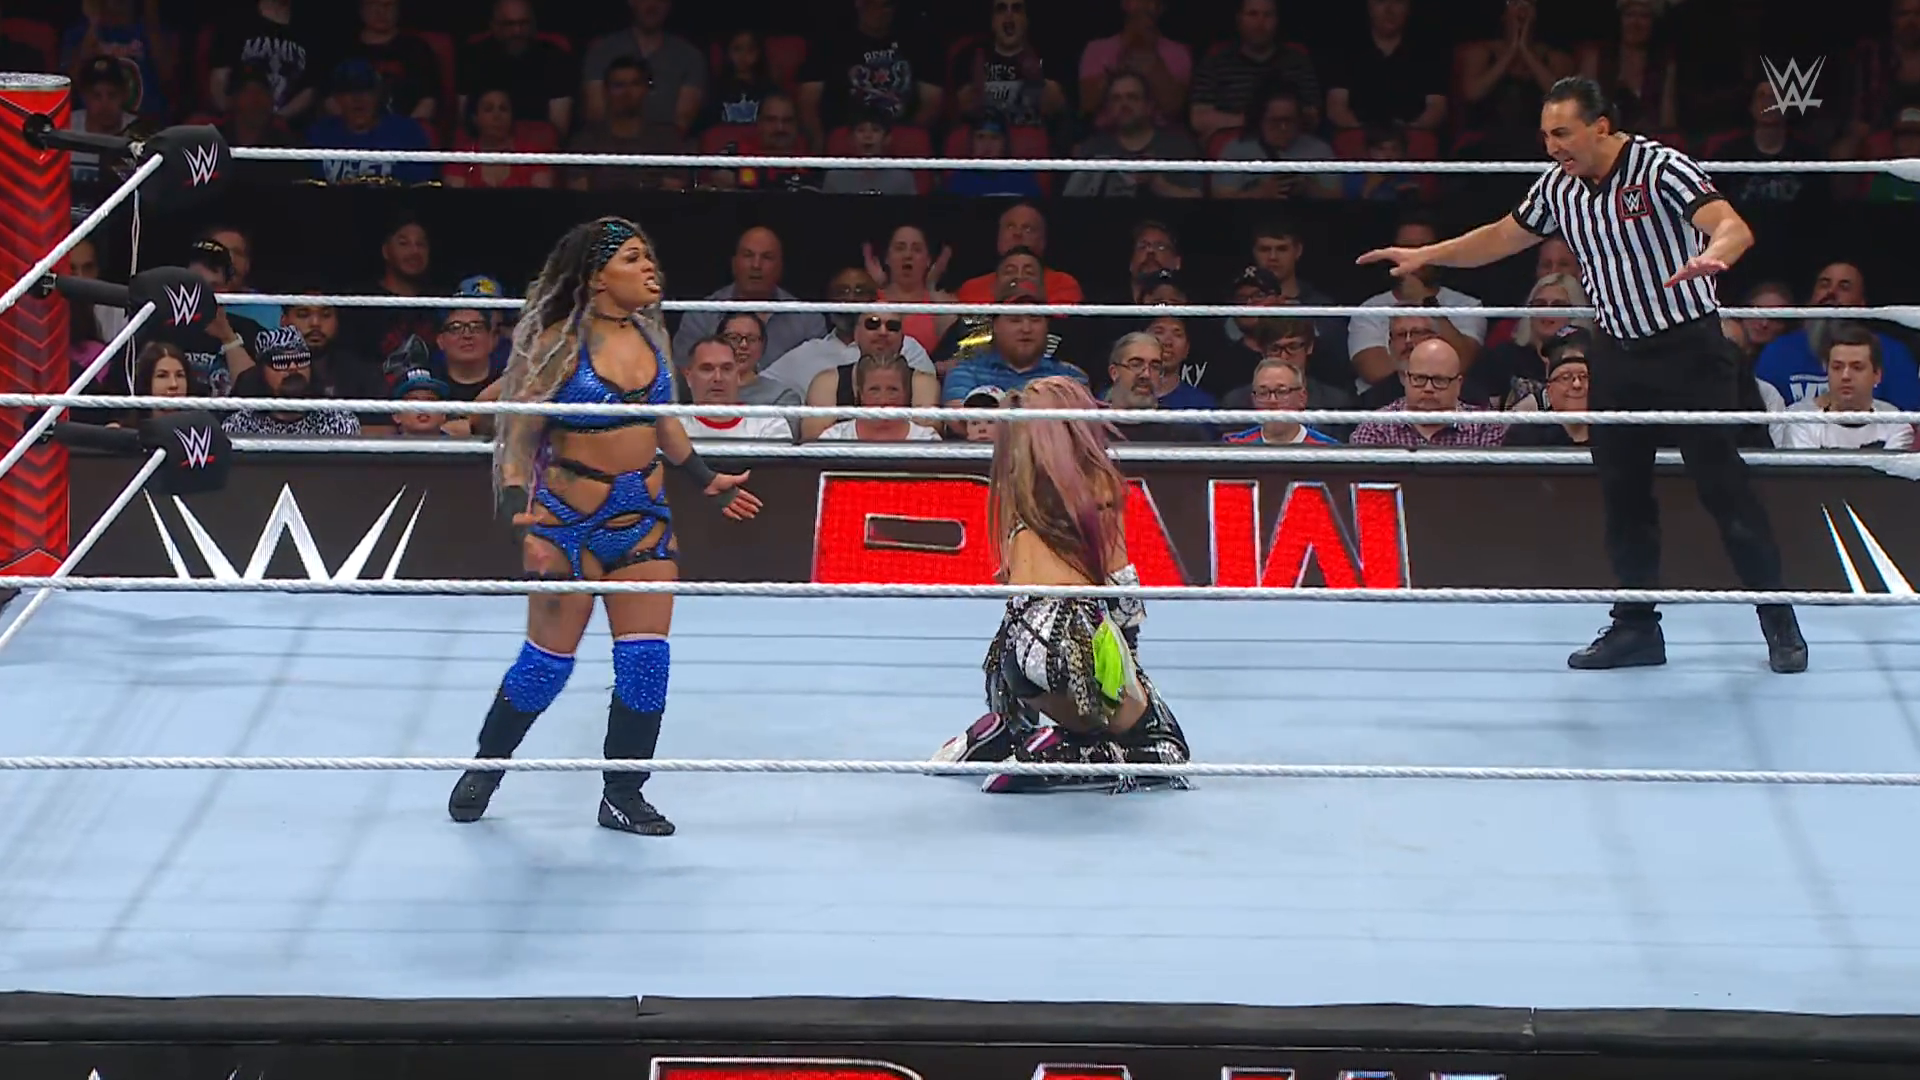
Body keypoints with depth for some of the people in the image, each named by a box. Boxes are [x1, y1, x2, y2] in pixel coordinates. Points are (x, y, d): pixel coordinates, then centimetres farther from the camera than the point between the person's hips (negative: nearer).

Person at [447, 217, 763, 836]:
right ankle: (485, 768, 26)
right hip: (570, 521, -5)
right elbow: (519, 434, -12)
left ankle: (623, 794, 15)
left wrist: (707, 481, 24)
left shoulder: (649, 333, 4)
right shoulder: (561, 344, -14)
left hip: (645, 519, 5)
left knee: (646, 658, 1)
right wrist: (519, 510, -26)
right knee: (548, 658, 3)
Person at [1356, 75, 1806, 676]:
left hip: (1689, 349, -6)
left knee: (1724, 485, -6)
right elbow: (1502, 238, 18)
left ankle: (1780, 624, 3)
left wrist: (1712, 255, -51)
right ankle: (1637, 627, 16)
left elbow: (1734, 228, -29)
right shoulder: (1557, 186, 2)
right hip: (1618, 352, 6)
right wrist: (1423, 256, 13)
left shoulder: (1661, 169, -17)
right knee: (1622, 492, 7)